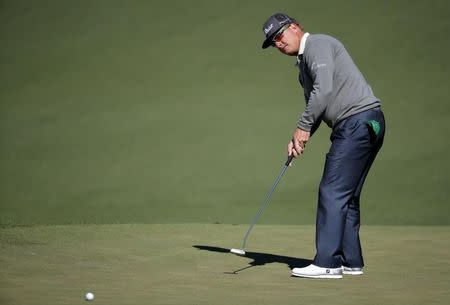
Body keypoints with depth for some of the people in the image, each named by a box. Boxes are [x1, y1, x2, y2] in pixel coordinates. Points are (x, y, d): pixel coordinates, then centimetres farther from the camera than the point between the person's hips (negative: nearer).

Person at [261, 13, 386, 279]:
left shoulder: (317, 44, -6)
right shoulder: (304, 63, 25)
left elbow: (324, 89, -19)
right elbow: (317, 106, 24)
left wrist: (303, 126, -12)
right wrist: (300, 138, 8)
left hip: (359, 121, -10)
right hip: (363, 126, 10)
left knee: (333, 192, -12)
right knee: (345, 195, 12)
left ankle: (328, 263, -14)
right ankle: (351, 261, 16)